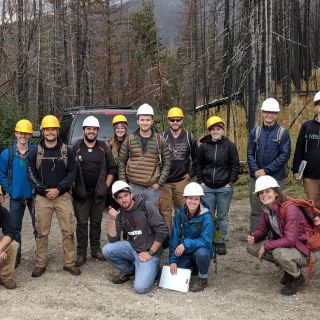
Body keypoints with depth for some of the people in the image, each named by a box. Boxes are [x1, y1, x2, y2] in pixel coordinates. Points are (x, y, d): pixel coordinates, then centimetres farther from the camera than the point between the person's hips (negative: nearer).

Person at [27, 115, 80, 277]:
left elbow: (72, 172, 1)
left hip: (63, 196, 0)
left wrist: (58, 189, -9)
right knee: (42, 232, 4)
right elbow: (31, 174, 2)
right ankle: (40, 264, 14)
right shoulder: (35, 152, 3)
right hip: (42, 197, 0)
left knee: (68, 231, 0)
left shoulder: (66, 151, 3)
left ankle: (69, 263, 11)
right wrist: (44, 190, -9)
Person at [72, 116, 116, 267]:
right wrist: (74, 186, -5)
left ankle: (96, 249, 24)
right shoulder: (76, 147, 0)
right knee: (82, 223, 1)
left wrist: (106, 186, 1)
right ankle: (81, 253, 9)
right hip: (81, 194, -2)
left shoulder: (104, 148, 6)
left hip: (99, 193, 2)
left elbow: (112, 169, 9)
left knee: (96, 223, 12)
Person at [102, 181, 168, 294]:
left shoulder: (146, 206, -13)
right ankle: (129, 270, 8)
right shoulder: (120, 214, 3)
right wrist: (112, 220, -16)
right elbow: (113, 239, -3)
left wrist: (150, 253, -13)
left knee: (140, 288, -21)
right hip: (132, 247, 6)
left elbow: (162, 230, -16)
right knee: (107, 250, -18)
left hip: (150, 250, -5)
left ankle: (152, 267, 11)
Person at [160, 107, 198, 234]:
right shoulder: (162, 137, 1)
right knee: (165, 211, 2)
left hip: (182, 180, 1)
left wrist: (191, 173, 7)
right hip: (164, 181, 0)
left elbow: (196, 157, 15)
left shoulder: (189, 137, 5)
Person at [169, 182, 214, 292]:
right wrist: (173, 260, -13)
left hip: (202, 249, -3)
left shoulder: (206, 216, -19)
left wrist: (186, 244, -35)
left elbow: (206, 240, -25)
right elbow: (174, 237, -8)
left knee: (201, 253, -37)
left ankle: (203, 279, -6)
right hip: (184, 252, 3)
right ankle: (192, 266, 20)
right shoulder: (180, 213, -9)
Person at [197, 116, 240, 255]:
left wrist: (230, 182, -5)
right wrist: (201, 181, 4)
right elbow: (199, 165, 11)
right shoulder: (204, 146, 3)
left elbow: (235, 165, 0)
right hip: (207, 187, 2)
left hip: (224, 187, -2)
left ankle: (221, 242, 18)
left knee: (223, 216, 7)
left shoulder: (229, 145, -2)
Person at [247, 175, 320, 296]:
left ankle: (298, 279, -4)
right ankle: (288, 269, 11)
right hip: (284, 244, 8)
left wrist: (266, 245, -25)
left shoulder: (289, 208, -27)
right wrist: (253, 237, -16)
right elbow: (262, 229, 7)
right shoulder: (266, 209, -4)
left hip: (308, 250, -8)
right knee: (252, 247, -3)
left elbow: (290, 240, -31)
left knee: (280, 253, -37)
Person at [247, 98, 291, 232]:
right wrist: (256, 171, -11)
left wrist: (266, 170, -13)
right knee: (256, 209, 6)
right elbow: (250, 153, 5)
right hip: (256, 176, 2)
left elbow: (285, 155, -8)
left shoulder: (283, 133, -2)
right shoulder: (255, 132, 6)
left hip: (275, 177, -2)